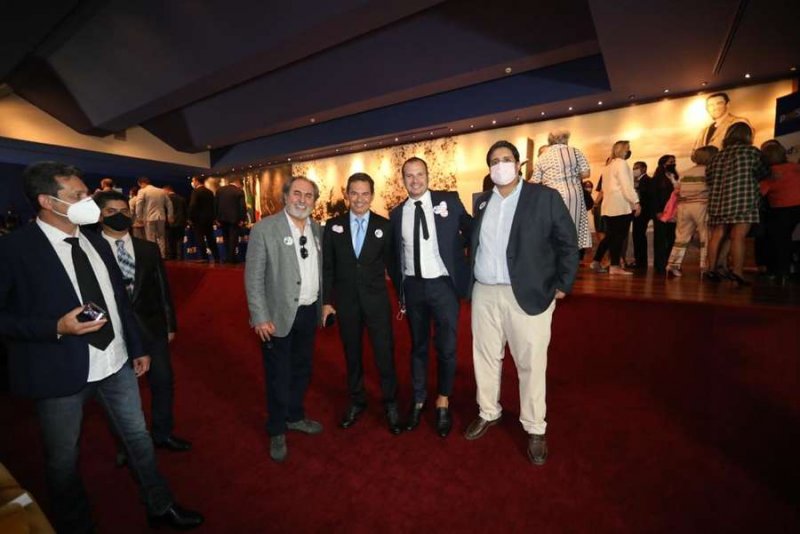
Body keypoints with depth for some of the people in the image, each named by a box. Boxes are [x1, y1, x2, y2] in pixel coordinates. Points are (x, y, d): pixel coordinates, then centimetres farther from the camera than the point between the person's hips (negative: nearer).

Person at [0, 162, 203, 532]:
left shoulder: (96, 242, 5)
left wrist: (136, 348, 12)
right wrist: (56, 328, -25)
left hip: (115, 362, 6)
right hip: (62, 371, -5)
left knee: (139, 437, 18)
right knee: (63, 458, 16)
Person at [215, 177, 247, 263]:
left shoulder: (220, 190, 6)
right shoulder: (239, 191, -8)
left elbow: (215, 204, 6)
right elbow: (242, 206, -13)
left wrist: (217, 218, 10)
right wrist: (242, 219, -7)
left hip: (222, 218, 5)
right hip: (234, 218, -5)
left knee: (226, 238, 16)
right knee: (233, 238, 2)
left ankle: (228, 256, 21)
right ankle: (231, 257, 2)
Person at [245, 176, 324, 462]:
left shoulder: (317, 229, 5)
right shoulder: (264, 229, -11)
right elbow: (253, 277, -12)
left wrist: (324, 304, 10)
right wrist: (260, 318, -16)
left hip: (309, 313, 6)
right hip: (280, 315, -5)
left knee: (302, 370, 21)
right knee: (278, 375, 10)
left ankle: (295, 417, 44)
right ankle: (277, 431, 33)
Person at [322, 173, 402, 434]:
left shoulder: (384, 225, -1)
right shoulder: (333, 226, 2)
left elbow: (392, 264, 2)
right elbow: (327, 266, 3)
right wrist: (327, 300, 1)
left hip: (376, 299, -1)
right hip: (345, 301, 2)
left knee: (385, 353, 4)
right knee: (352, 354, 15)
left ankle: (390, 404, 26)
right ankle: (356, 400, 36)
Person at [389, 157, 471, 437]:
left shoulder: (449, 201, -4)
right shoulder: (396, 213, 4)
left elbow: (471, 231, 6)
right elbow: (397, 254, 8)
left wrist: (456, 248, -7)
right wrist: (400, 290, 8)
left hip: (443, 284, -2)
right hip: (413, 286, 3)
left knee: (446, 347, 5)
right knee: (418, 346, 16)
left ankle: (443, 402, 31)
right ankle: (418, 400, 36)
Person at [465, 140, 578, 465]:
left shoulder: (545, 197, -2)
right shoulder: (483, 202, 11)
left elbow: (567, 243, -3)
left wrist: (562, 285, -8)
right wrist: (469, 281, 10)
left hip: (527, 295, -4)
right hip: (484, 294, 5)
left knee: (531, 364, 6)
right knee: (485, 357, 15)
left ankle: (535, 429, 27)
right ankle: (488, 413, 36)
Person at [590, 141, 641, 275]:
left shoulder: (609, 166, 21)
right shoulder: (621, 163, -5)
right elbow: (626, 185, -14)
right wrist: (636, 202, -14)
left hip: (609, 206, 8)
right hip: (621, 206, -8)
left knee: (610, 236, 12)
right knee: (619, 236, -6)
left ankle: (596, 262, 9)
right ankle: (615, 266, -6)